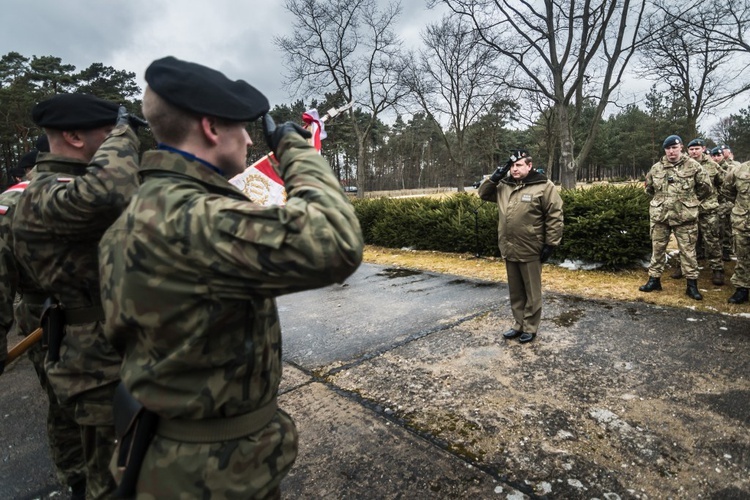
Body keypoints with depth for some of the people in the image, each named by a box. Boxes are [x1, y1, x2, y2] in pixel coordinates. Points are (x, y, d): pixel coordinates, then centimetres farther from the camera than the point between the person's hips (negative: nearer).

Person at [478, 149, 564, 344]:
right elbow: (483, 193, 17)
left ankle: (530, 327, 21)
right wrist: (494, 178, 0)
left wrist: (550, 244, -12)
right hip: (509, 249, 6)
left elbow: (554, 216, -9)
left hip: (530, 251, -6)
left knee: (531, 292, 7)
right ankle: (519, 324, 30)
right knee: (515, 291, 16)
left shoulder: (543, 186, -9)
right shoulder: (504, 186, 8)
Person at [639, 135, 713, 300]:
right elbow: (649, 188, 21)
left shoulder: (692, 166, -4)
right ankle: (654, 279, 20)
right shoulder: (656, 168, 4)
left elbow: (706, 187, 4)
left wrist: (691, 200, 11)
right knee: (657, 249, 9)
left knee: (688, 251, 4)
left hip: (685, 217, -2)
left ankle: (692, 284, 13)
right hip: (660, 215, 3)